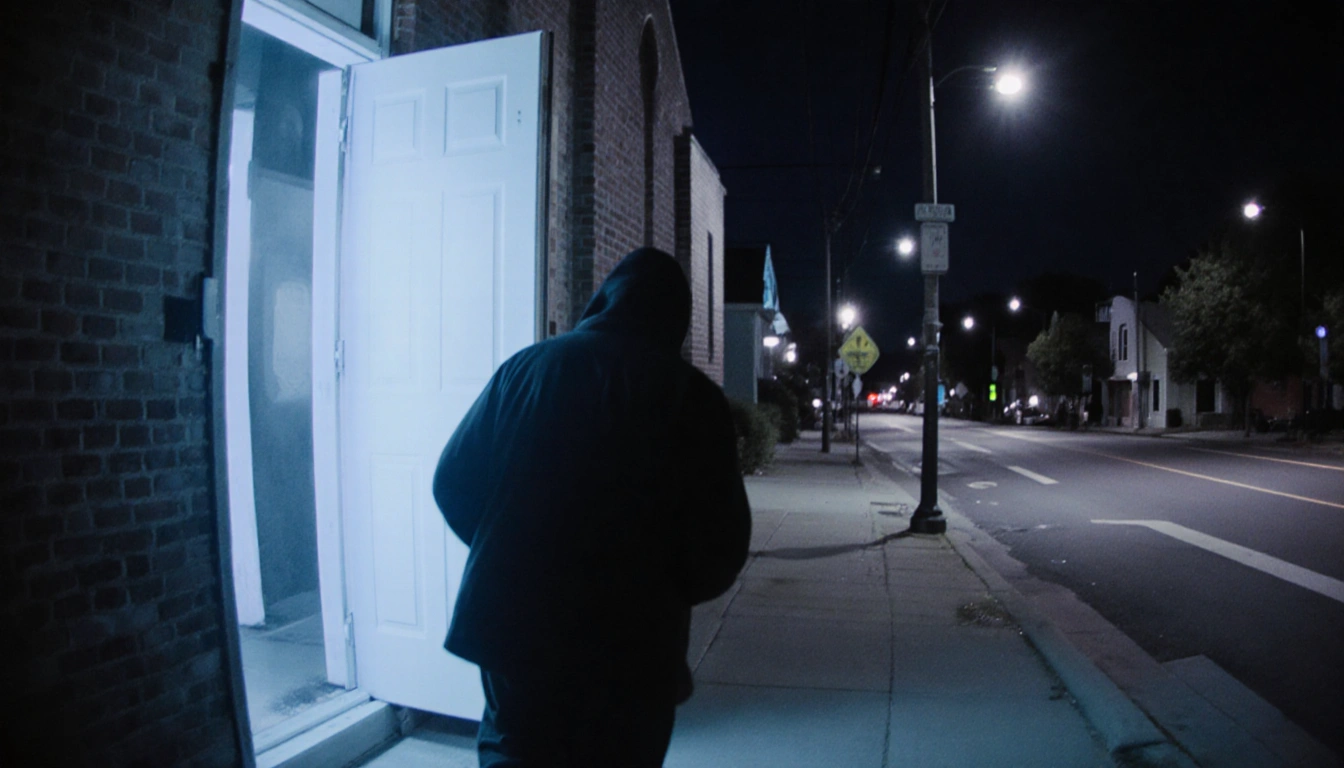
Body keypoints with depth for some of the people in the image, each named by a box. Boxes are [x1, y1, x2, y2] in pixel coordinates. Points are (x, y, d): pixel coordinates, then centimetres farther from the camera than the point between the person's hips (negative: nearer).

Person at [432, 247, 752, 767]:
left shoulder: (524, 367, 1)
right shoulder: (691, 395, -7)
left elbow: (453, 482, 5)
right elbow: (720, 544, -8)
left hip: (513, 622, 2)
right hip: (630, 643, -2)